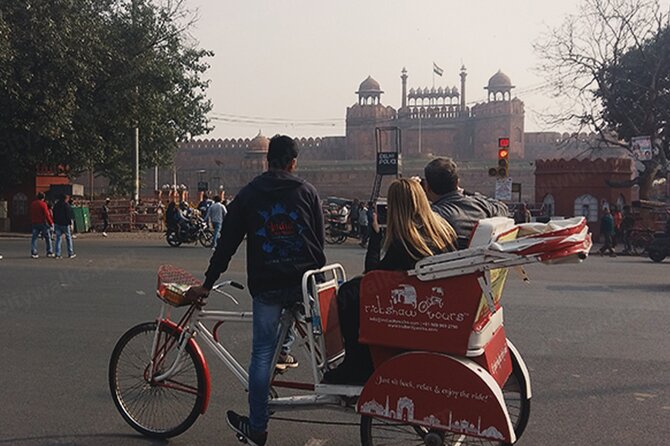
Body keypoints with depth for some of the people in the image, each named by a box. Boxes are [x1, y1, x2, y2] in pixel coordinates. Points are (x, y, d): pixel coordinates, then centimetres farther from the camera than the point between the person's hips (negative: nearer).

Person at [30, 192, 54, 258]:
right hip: (43, 222, -5)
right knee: (47, 237, 6)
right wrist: (51, 222, -6)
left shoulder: (32, 204, 8)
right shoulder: (43, 204, -11)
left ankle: (33, 253, -4)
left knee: (34, 238, 4)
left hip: (34, 223, 5)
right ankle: (49, 252, 8)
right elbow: (46, 214, -13)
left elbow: (31, 214, 14)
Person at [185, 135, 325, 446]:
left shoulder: (248, 194, 3)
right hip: (304, 282, 0)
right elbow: (320, 240, 5)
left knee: (262, 352, 8)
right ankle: (284, 349, 30)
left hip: (265, 285, 0)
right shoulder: (307, 192, 2)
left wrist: (207, 284, 9)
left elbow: (227, 243, 3)